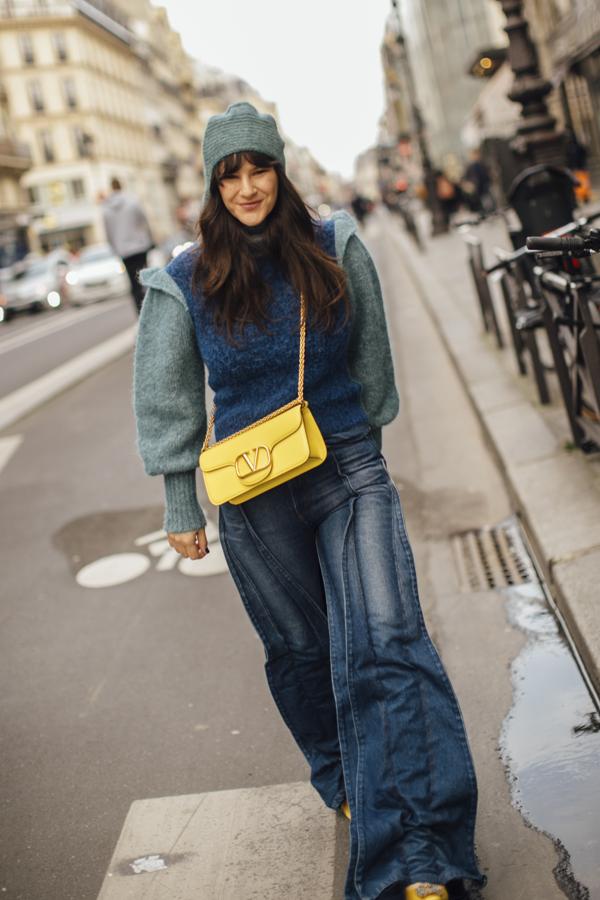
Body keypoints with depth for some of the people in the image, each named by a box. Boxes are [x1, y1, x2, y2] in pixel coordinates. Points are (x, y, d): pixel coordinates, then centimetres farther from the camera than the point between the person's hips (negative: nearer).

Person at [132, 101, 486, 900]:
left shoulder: (335, 249, 0)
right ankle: (344, 783, 41)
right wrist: (181, 509, 5)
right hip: (255, 495, 0)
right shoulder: (186, 282, -4)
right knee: (299, 650, 14)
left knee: (387, 642, -11)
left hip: (350, 473, 0)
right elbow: (166, 400, 3)